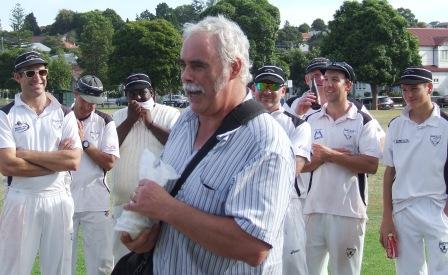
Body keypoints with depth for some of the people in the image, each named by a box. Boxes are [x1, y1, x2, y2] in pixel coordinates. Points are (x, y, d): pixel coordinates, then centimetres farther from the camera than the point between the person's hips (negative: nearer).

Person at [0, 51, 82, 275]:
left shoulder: (65, 114, 5)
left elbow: (74, 162, -7)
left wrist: (28, 154, -11)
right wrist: (57, 159, -11)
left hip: (58, 200, 2)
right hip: (21, 200, -2)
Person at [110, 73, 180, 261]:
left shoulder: (169, 114, -1)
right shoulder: (119, 116, 11)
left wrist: (151, 123, -13)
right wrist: (130, 120, -7)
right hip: (123, 202, 4)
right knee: (123, 257, 14)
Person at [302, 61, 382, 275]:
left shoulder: (363, 121, -1)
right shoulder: (311, 121, 11)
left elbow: (372, 165, -13)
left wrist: (330, 155, -14)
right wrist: (322, 157, -12)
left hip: (348, 210, -4)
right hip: (314, 208, 4)